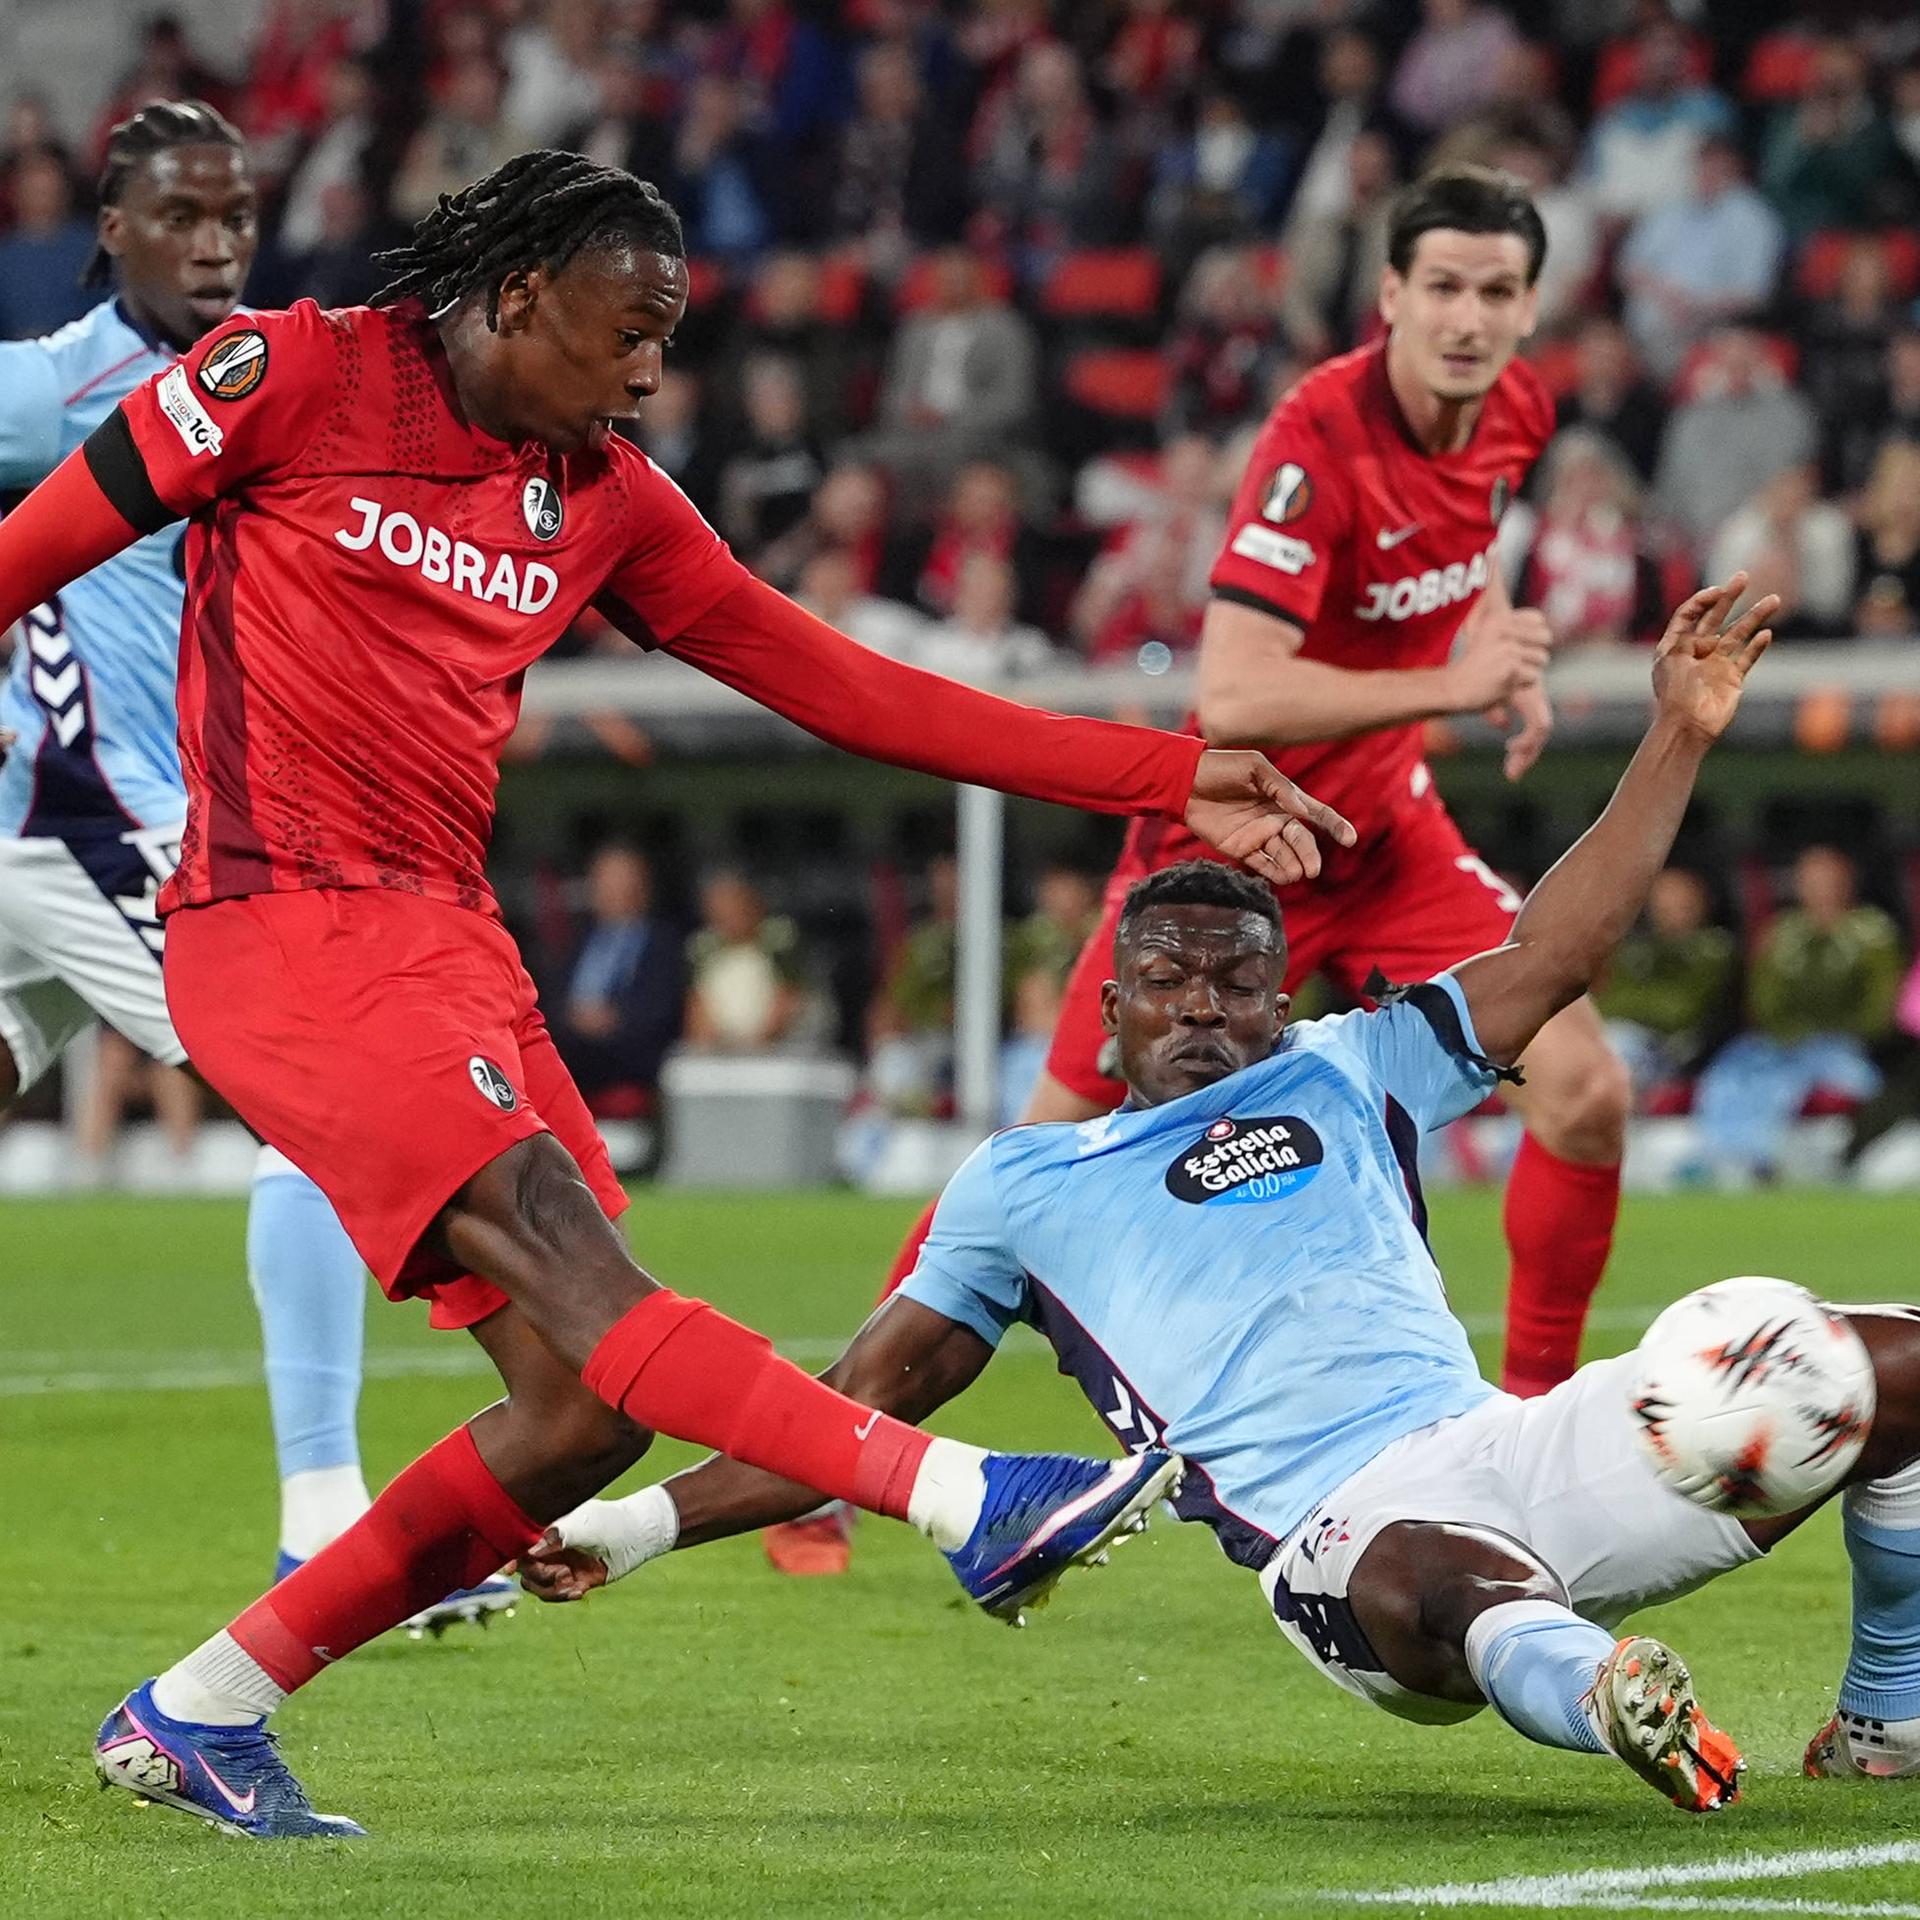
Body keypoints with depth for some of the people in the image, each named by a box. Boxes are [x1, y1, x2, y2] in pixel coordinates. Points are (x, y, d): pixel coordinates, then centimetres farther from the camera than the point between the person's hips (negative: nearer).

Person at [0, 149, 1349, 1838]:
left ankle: (198, 1713, 7)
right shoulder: (294, 377, -3)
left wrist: (1171, 779, 11)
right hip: (283, 921, -8)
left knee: (586, 1411, -2)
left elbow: (840, 686, 15)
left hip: (447, 937, 8)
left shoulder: (601, 499, 15)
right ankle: (957, 1496, -38)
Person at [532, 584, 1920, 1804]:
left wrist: (1678, 737, 14)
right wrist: (646, 1523, 18)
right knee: (1452, 1589, -44)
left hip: (1505, 1448, 4)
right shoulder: (1021, 1188, 22)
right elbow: (873, 1400, 24)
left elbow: (1548, 962, 21)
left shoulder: (1344, 1079, 25)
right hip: (1343, 1533, -4)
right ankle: (1600, 1685, -74)